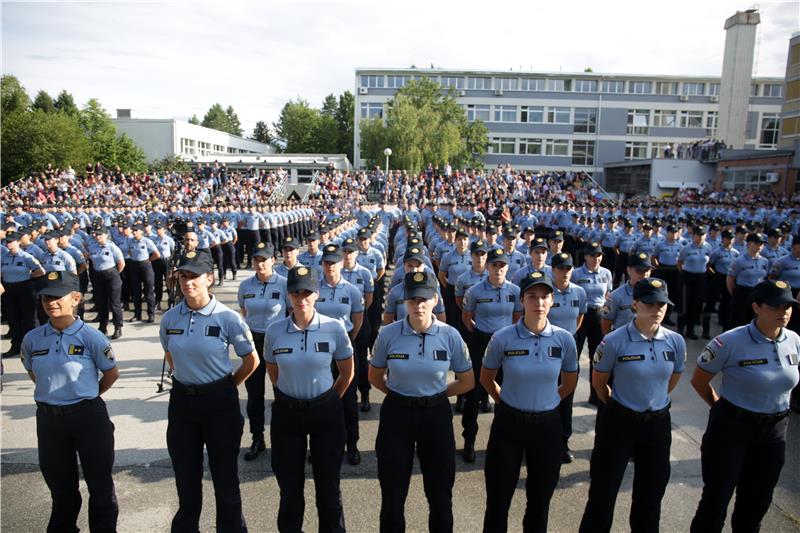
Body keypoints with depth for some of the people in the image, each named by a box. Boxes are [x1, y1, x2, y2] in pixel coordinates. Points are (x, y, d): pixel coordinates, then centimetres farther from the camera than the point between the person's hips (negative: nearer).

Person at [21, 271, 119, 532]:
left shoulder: (90, 337, -14)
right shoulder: (32, 339, -3)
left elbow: (112, 373, -2)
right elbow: (33, 373, 16)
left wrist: (86, 395, 6)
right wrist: (52, 393, 9)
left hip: (88, 416, -3)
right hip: (48, 417, 4)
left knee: (99, 481, 9)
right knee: (59, 483, 20)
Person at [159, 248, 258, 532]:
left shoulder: (227, 318, -14)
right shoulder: (169, 318, -2)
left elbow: (251, 360, -4)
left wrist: (225, 388, 4)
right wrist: (187, 380, 13)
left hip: (219, 402, -3)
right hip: (181, 401, 4)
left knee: (225, 475, 9)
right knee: (186, 476, 17)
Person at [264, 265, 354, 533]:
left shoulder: (334, 327, -12)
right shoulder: (274, 331, -8)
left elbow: (347, 373, 1)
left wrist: (329, 400, 9)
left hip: (326, 412, -1)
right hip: (286, 412, 1)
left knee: (328, 482, 12)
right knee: (290, 484, 14)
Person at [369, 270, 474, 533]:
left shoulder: (450, 335, -10)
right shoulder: (388, 334, -11)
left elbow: (467, 382, 2)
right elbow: (375, 377, 5)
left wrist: (435, 393, 4)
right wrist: (401, 393, 5)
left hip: (436, 415, 0)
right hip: (396, 415, 0)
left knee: (440, 492, 15)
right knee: (393, 493, 12)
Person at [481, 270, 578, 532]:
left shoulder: (564, 339, -8)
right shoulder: (503, 338, -12)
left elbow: (569, 384, 9)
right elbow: (486, 379, 4)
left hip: (548, 425, 2)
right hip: (508, 423, -1)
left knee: (540, 500, 17)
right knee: (498, 500, 8)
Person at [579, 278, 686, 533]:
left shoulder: (676, 341, -6)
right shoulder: (614, 341, -18)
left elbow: (672, 380, 12)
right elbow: (599, 383, -3)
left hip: (658, 423, 4)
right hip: (619, 422, -4)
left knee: (651, 493, 18)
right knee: (603, 492, 7)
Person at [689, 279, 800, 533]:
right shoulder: (730, 342, -20)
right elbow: (699, 381, -9)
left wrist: (774, 409, 14)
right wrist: (723, 408, 3)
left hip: (775, 430, 5)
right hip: (732, 427, -5)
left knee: (757, 501, 19)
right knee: (717, 497, 5)